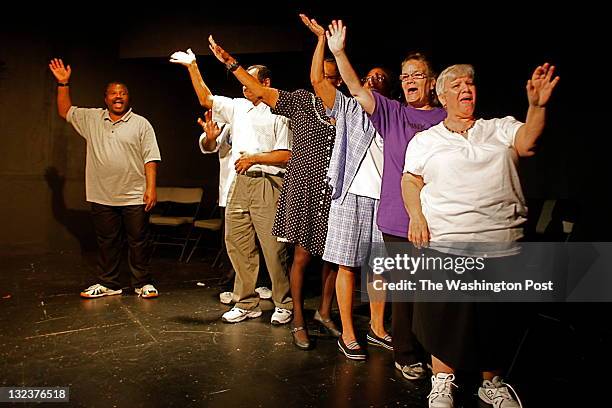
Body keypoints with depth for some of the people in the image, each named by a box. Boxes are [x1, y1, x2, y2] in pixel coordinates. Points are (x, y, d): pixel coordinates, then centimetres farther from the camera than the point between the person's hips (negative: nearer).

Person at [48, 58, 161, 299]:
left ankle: (143, 283, 15)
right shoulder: (92, 119, 11)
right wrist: (63, 84, 9)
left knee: (139, 242, 3)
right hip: (102, 197, 3)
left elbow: (150, 159, -5)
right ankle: (108, 284, 24)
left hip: (135, 197, -3)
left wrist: (151, 188, -13)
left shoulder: (141, 124, 0)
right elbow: (64, 112, 18)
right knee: (106, 242, 12)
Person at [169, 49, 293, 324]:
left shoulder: (278, 114, 0)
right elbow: (206, 100, 18)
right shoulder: (236, 107, 18)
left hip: (267, 184, -6)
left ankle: (284, 304, 10)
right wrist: (192, 66, 15)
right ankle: (246, 304, 19)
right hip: (239, 183, 6)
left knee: (273, 247, -4)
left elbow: (286, 155, -6)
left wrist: (254, 158, -12)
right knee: (237, 244, 7)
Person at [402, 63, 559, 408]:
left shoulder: (500, 129, 12)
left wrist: (537, 105, -23)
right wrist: (416, 215, -8)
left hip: (502, 241, 2)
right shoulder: (426, 140, 11)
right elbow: (410, 180, 7)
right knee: (444, 313, 3)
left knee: (498, 315, 11)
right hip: (444, 241, -1)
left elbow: (526, 141, -7)